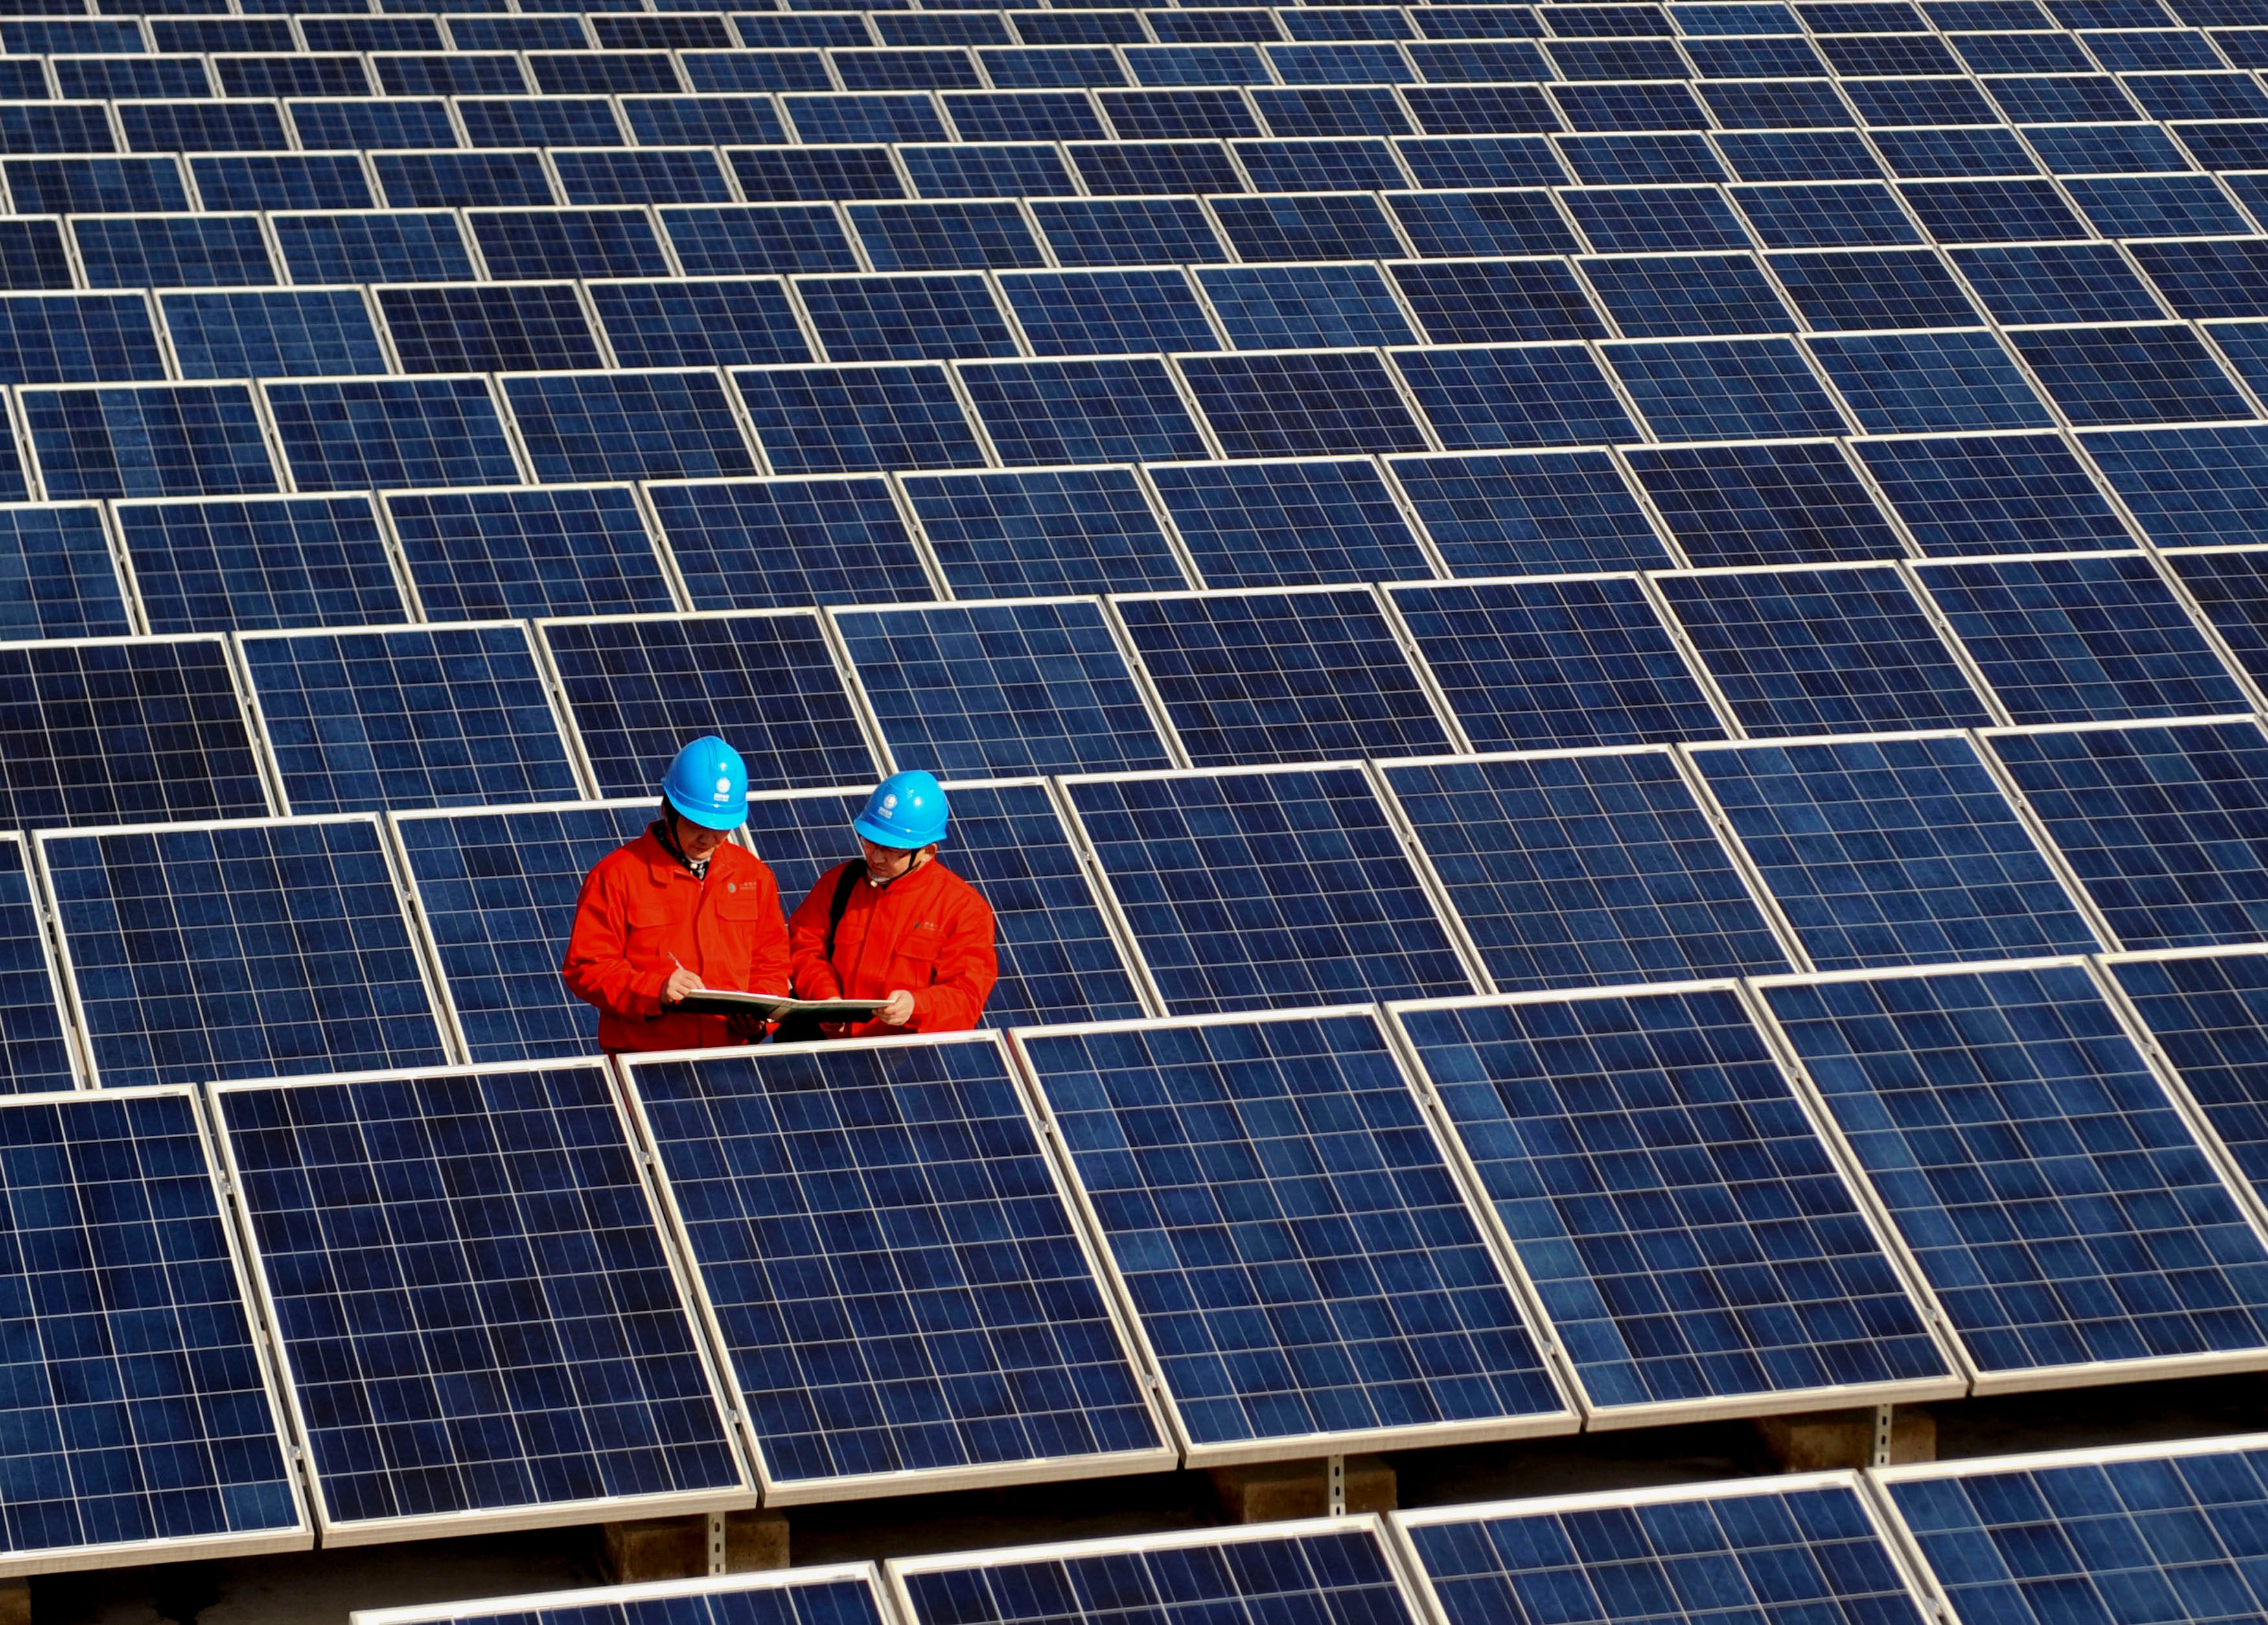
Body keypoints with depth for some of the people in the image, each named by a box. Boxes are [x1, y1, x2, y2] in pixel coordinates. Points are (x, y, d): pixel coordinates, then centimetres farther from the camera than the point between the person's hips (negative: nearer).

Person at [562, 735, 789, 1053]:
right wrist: (655, 991, -17)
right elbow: (585, 967, -2)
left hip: (731, 1057, 3)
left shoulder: (753, 875, 15)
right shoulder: (616, 875, 1)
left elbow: (771, 964, 21)